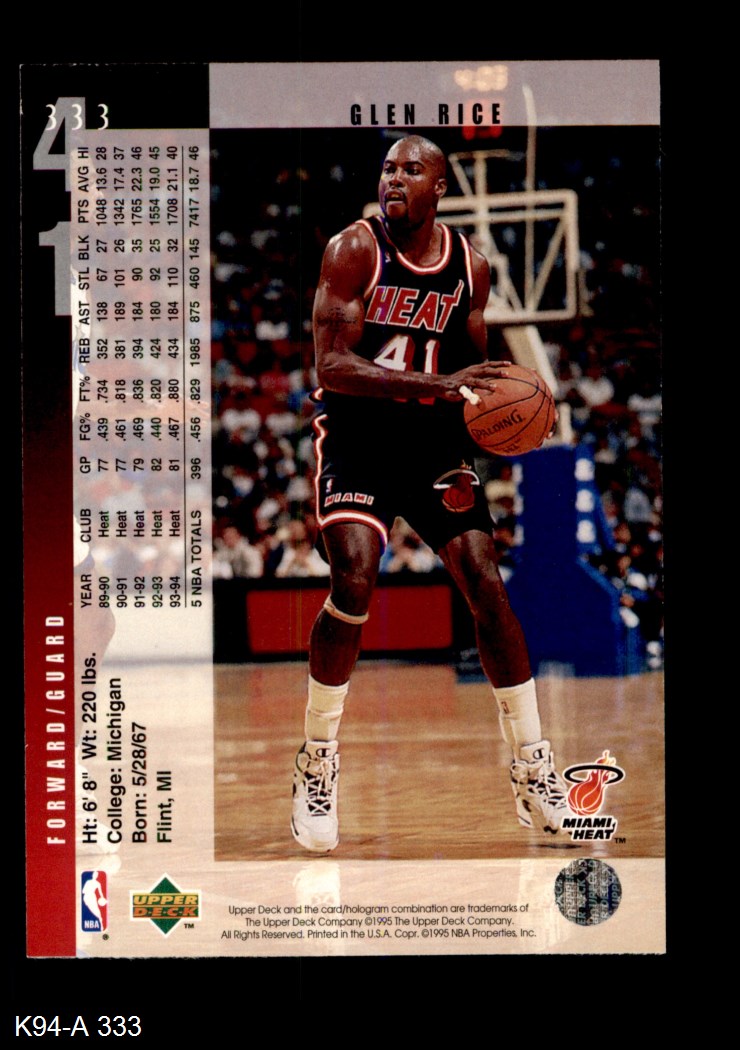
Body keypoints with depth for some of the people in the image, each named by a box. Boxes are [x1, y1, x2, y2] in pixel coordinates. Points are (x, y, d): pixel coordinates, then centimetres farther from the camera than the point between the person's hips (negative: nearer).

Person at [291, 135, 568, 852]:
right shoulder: (355, 249, -10)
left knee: (487, 587, -5)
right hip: (357, 435, -4)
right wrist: (438, 385, -28)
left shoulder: (469, 266, 4)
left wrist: (475, 431, -1)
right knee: (354, 581, -22)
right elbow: (330, 365, -19)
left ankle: (534, 775, 6)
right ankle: (317, 765, -4)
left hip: (434, 440, 4)